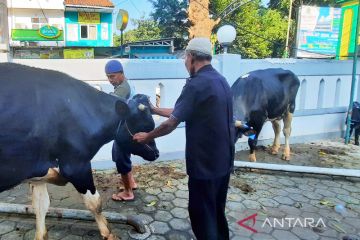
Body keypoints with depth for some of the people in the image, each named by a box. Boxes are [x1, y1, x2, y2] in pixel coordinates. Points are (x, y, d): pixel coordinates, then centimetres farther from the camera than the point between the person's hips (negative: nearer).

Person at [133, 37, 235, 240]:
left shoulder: (196, 84, -20)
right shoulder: (221, 80, 8)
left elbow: (171, 124, -16)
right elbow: (184, 112, 13)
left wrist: (147, 137, 1)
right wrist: (155, 110, 18)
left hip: (205, 163, -9)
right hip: (224, 160, 9)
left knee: (201, 214, 9)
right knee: (217, 210, 24)